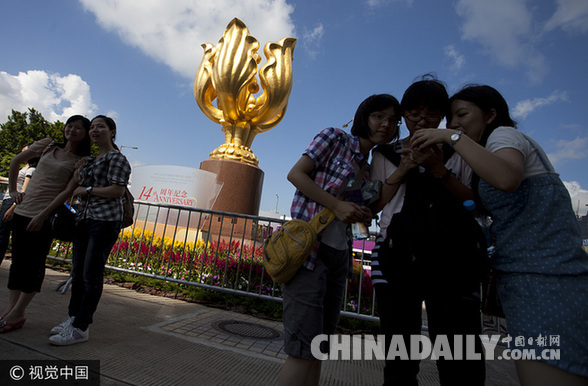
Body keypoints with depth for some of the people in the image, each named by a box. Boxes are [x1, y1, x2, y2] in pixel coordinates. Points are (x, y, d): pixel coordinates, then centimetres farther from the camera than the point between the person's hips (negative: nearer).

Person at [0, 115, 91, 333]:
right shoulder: (48, 145, 11)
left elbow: (68, 191, -11)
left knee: (34, 264, 0)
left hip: (46, 216, -5)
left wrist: (43, 215, -16)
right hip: (22, 210, 5)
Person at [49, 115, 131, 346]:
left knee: (91, 274, -7)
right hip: (84, 220, 9)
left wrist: (87, 190, -8)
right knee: (78, 272, 13)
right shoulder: (89, 160, 22)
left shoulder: (116, 158, -5)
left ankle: (80, 328, 0)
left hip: (105, 221, -9)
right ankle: (73, 317, 26)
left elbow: (118, 190, -16)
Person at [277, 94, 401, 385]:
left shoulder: (368, 167, 20)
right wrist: (337, 205, -14)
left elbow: (366, 212, 14)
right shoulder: (335, 138, 1)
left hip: (339, 254, 8)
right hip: (307, 245, -8)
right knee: (304, 349, -10)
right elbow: (295, 174, -8)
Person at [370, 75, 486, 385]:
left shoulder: (456, 151, 15)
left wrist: (439, 170, -7)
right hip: (398, 255, 0)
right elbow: (375, 204, 8)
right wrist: (404, 168, -4)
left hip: (452, 257, 1)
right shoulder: (386, 154, 14)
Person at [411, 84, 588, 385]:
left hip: (544, 274, -9)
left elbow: (507, 179, -27)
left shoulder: (504, 133, -2)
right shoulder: (500, 143, 25)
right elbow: (477, 205, 16)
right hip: (522, 273, 9)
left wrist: (452, 137, -19)